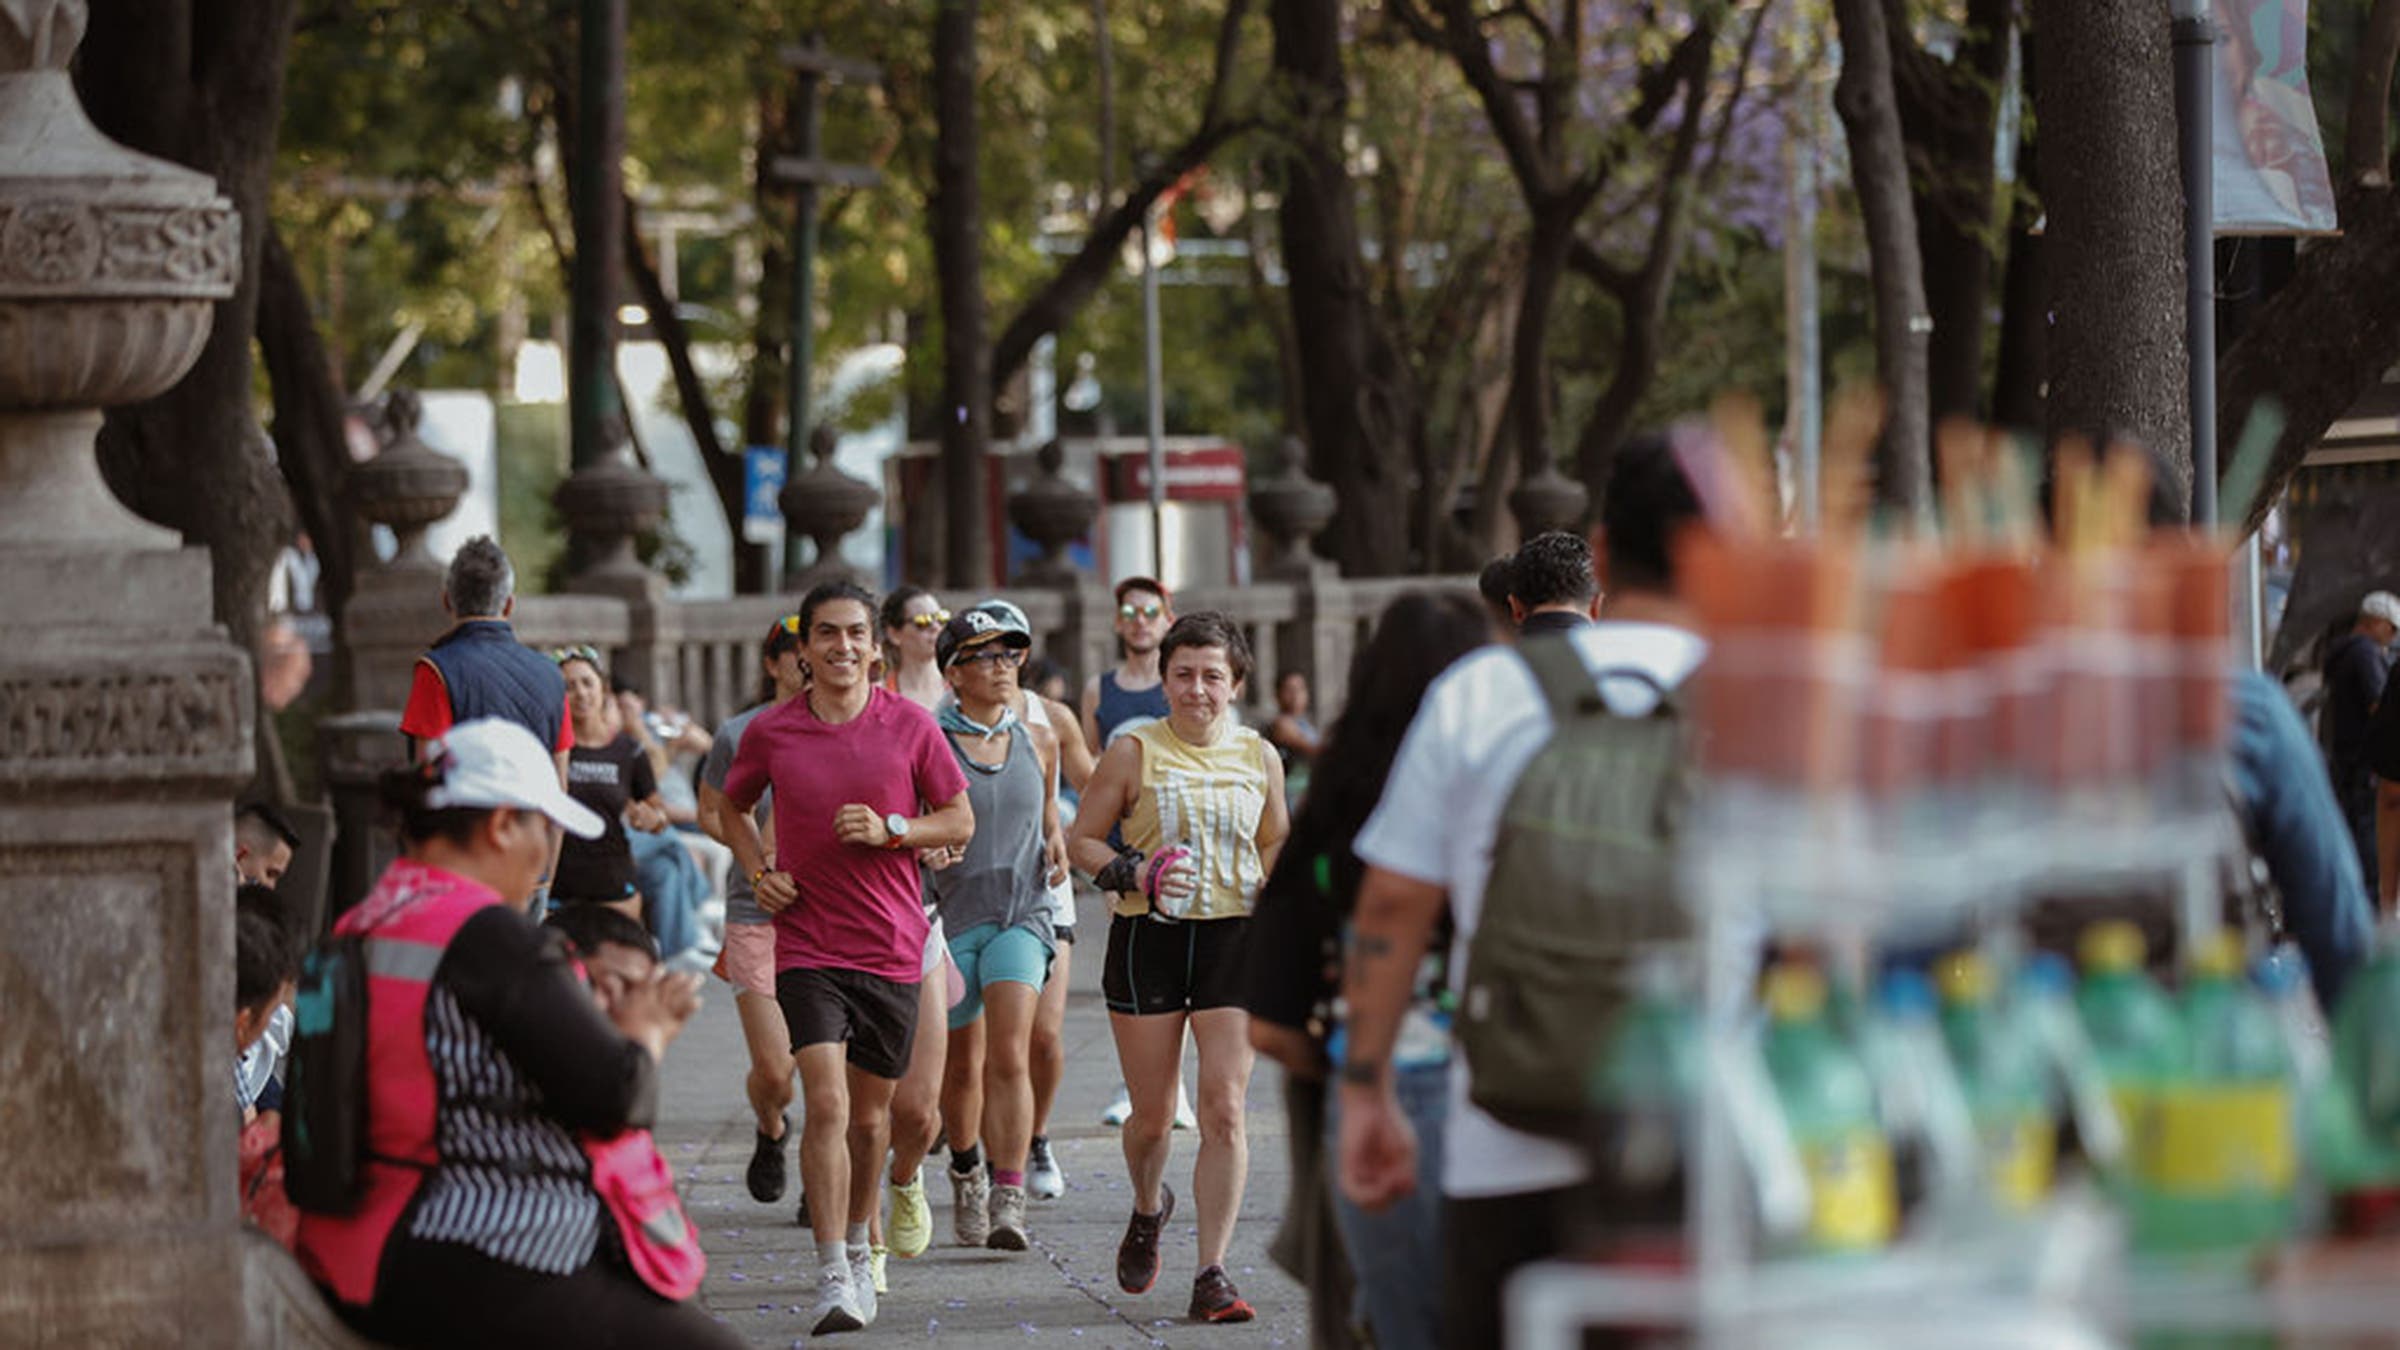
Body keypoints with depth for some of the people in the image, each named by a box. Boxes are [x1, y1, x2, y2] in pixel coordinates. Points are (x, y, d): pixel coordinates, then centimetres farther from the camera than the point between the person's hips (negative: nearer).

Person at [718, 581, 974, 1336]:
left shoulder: (911, 727, -2)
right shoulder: (771, 733, 0)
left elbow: (960, 821, 5)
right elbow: (734, 808, 18)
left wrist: (888, 829, -12)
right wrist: (758, 873, 1)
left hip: (892, 948, 1)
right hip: (806, 946, -1)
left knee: (871, 1116, 12)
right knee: (827, 1103, -16)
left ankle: (859, 1247, 36)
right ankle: (832, 1278, -16)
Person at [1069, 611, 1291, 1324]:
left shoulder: (1258, 756, 8)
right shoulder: (1135, 752, 0)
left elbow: (1276, 843, 22)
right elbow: (1082, 839, 4)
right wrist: (1132, 874, -14)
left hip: (1233, 940, 1)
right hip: (1149, 937, -1)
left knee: (1224, 1108, -9)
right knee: (1152, 1112, 6)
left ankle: (1212, 1275, -6)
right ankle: (1148, 1208, 40)